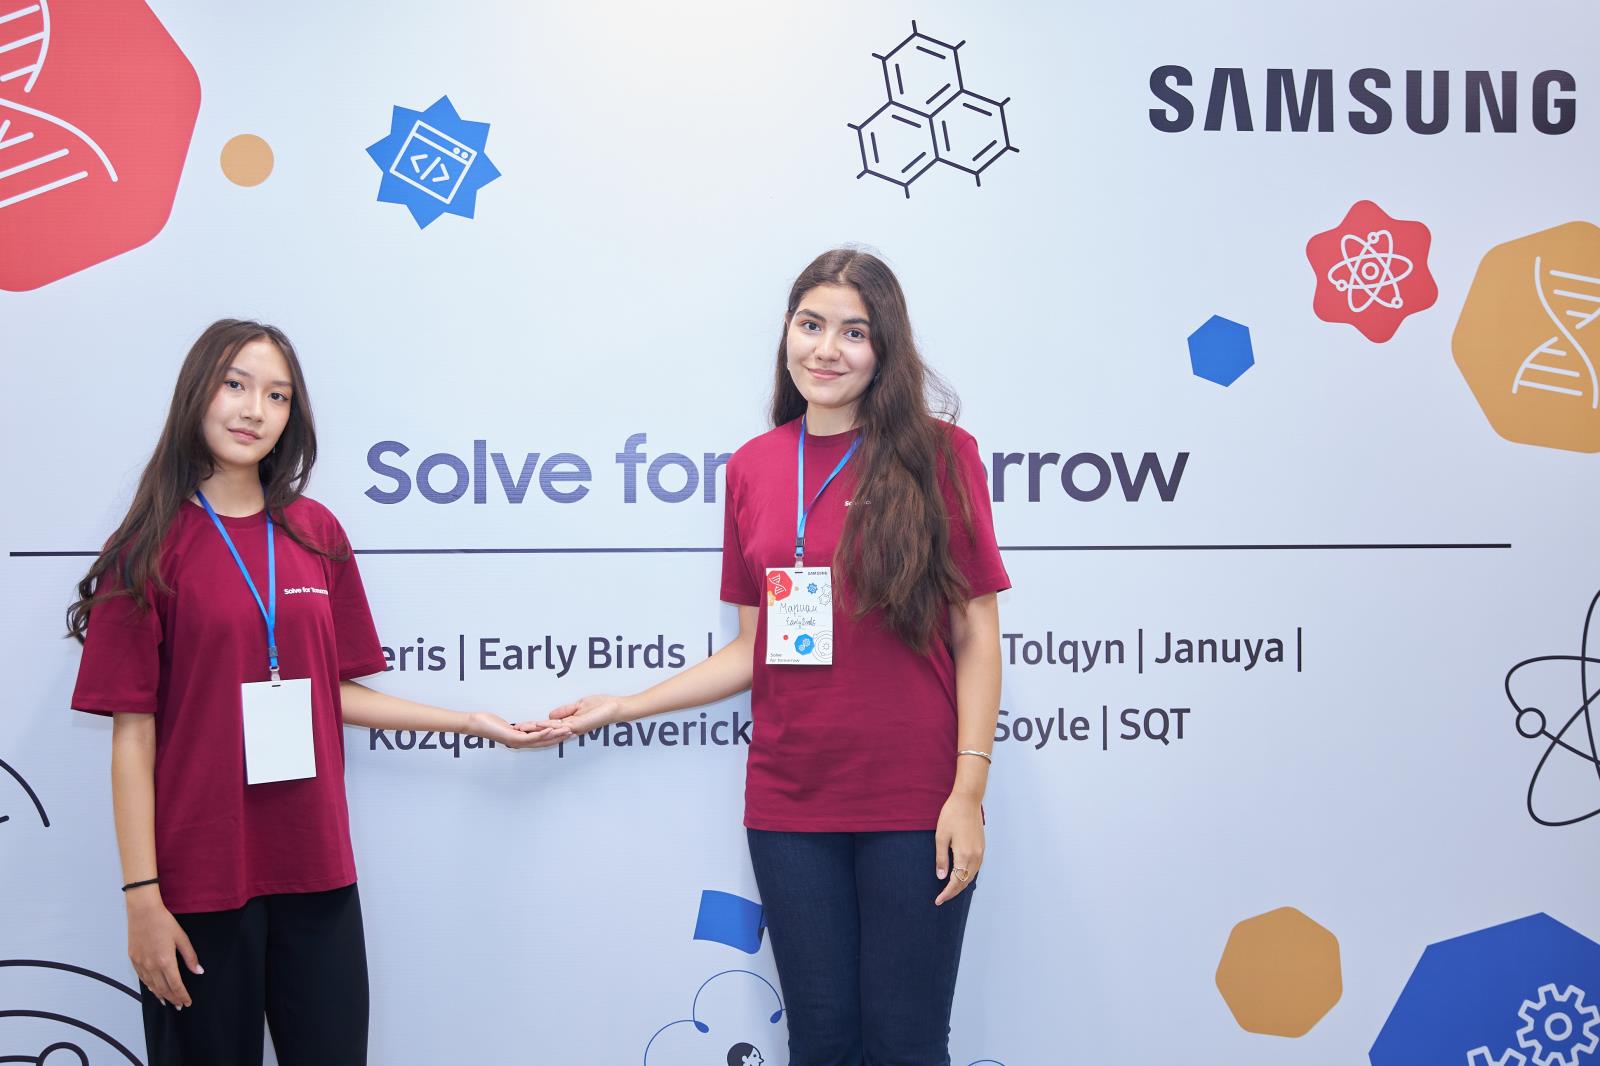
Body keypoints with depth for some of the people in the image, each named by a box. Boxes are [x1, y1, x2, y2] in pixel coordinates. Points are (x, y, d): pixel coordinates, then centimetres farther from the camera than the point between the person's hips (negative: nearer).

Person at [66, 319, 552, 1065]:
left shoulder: (315, 533, 8)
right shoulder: (152, 549, -4)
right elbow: (132, 733, -6)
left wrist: (468, 721, 9)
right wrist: (141, 895, -10)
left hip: (315, 870, 4)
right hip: (199, 878, -3)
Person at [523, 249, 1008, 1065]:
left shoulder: (938, 455, -3)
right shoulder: (753, 468, 7)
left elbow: (975, 635, -4)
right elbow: (755, 649, 11)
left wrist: (969, 790, -10)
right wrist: (623, 708, 7)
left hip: (913, 805, -3)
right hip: (789, 805, 3)